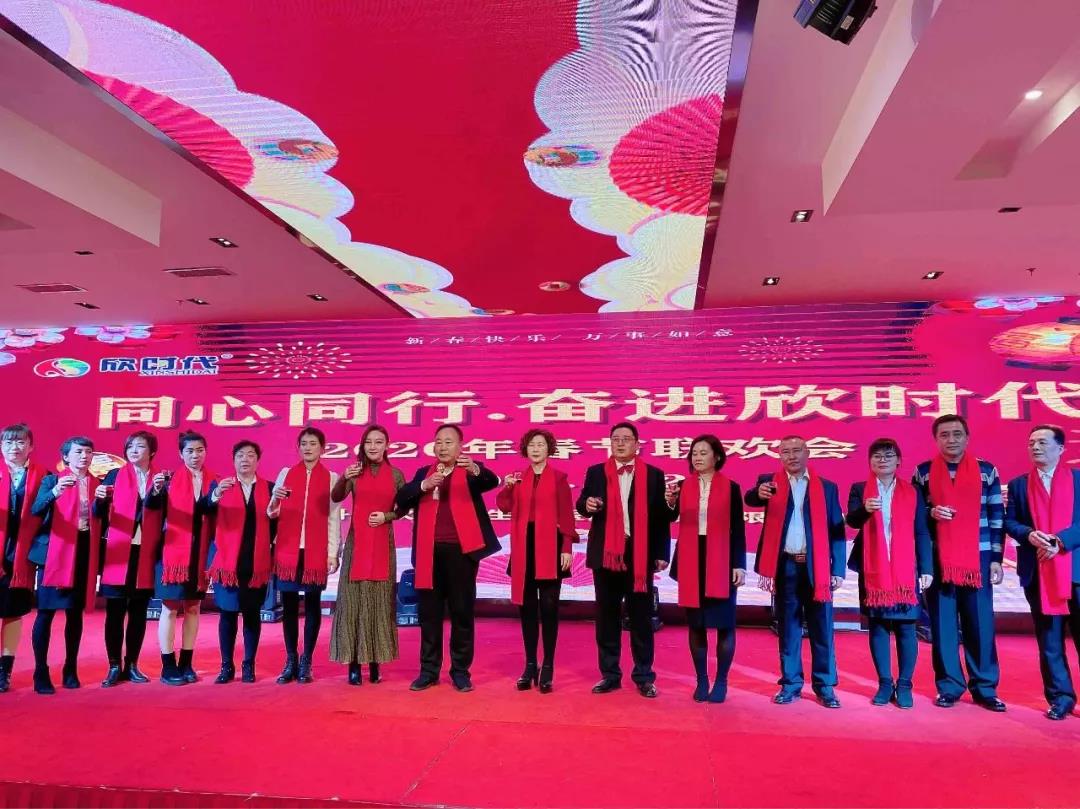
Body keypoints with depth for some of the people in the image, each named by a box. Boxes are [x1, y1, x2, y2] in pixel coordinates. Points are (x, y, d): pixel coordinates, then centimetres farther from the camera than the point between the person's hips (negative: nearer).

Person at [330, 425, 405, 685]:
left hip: (383, 544, 1)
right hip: (357, 543, 0)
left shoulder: (396, 474, 3)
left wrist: (387, 516, -9)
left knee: (380, 601, 4)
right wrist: (344, 478, -30)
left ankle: (375, 661, 13)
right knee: (354, 599, -1)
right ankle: (354, 663, 5)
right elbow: (335, 498, -12)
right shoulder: (355, 471, 2)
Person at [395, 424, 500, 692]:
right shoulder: (423, 473, 16)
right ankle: (429, 670, 18)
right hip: (429, 551, 3)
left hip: (461, 549, -3)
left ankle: (460, 670, 14)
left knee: (462, 611, 3)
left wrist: (475, 469, -35)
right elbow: (401, 500, 3)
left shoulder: (471, 472, 6)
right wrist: (424, 486, -14)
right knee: (429, 612, 8)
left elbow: (492, 481, -14)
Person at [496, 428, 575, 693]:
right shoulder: (517, 478, 11)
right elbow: (505, 507, 0)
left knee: (549, 606, -1)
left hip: (550, 547, -3)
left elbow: (566, 515, -3)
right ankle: (530, 666, 18)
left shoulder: (559, 477, 0)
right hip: (524, 547, 4)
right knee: (527, 606, 8)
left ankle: (548, 669, 8)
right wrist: (507, 487, -17)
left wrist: (567, 548, -9)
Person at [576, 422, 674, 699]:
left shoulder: (653, 475, 3)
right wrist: (587, 504, -20)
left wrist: (662, 553, -5)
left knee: (641, 617, 6)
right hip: (606, 553, 2)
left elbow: (661, 517, 1)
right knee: (606, 616, 9)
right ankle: (610, 675, 21)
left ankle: (644, 677, 18)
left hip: (640, 554, -1)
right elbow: (582, 504, 4)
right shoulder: (595, 472, 7)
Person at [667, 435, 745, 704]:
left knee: (724, 623, 3)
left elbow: (738, 530, -1)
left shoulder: (731, 488, -1)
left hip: (721, 562, -2)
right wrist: (670, 503, -26)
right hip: (691, 562, 2)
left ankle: (721, 682, 15)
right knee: (696, 623, 9)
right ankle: (701, 681, 19)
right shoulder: (683, 486, 4)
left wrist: (739, 565, -6)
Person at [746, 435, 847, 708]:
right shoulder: (771, 482, 4)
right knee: (788, 628, 9)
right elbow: (750, 499, -16)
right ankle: (790, 684, 18)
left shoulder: (827, 487, 5)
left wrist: (838, 570, -3)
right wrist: (759, 493, -40)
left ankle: (825, 686, 17)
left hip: (817, 567, 0)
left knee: (822, 629, 6)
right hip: (785, 566, 0)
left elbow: (837, 531, 3)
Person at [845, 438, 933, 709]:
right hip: (873, 571, 0)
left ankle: (904, 685, 13)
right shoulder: (859, 490, 5)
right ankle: (885, 684, 16)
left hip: (905, 570, 0)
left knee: (906, 628, 2)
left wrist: (926, 569, -1)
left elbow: (922, 533, 5)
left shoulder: (913, 492, 7)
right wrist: (865, 509, -33)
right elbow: (852, 520, -12)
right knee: (877, 627, 6)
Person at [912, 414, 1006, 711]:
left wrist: (997, 558, 1)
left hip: (978, 560, 0)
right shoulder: (923, 472, 5)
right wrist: (930, 512, -12)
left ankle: (984, 688, 15)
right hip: (937, 561, 0)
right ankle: (949, 686, 13)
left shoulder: (987, 471, 6)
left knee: (980, 624, 3)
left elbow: (997, 517, 5)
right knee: (942, 625, 3)